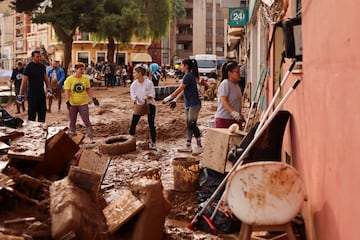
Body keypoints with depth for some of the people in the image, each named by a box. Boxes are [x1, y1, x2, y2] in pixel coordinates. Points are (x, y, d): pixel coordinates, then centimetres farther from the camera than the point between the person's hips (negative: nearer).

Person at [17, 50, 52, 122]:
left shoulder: (42, 66, 9)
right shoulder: (28, 67, -9)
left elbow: (46, 78, 18)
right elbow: (24, 82, -10)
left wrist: (49, 89, 9)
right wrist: (21, 95, -12)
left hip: (41, 93, 6)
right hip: (32, 94, -6)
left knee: (42, 112, 10)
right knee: (32, 114, -3)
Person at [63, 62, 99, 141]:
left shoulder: (86, 78, 2)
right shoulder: (69, 79, -6)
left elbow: (88, 90, 9)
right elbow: (67, 92, -10)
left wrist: (93, 98, 3)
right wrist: (67, 101, -21)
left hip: (83, 103, 1)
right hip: (73, 104, -1)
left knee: (87, 121, -3)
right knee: (72, 122, 9)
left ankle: (91, 138, 1)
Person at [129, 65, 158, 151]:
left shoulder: (149, 83, -16)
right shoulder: (134, 84, -7)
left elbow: (152, 94, -12)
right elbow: (133, 94, -11)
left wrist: (147, 97, -31)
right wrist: (135, 100, -32)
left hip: (149, 104, -3)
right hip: (139, 105, 3)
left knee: (151, 124, -4)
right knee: (133, 123, 2)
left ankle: (153, 144, 4)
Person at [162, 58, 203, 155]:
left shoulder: (188, 76, -14)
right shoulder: (189, 76, 16)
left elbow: (179, 89, -15)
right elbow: (182, 90, 17)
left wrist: (169, 97, -9)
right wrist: (175, 100, 13)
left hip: (194, 104, -10)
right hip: (189, 104, 10)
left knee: (192, 125, -9)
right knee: (189, 126, 12)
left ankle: (199, 146, -4)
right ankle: (188, 146, 17)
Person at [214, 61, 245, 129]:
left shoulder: (236, 85, 15)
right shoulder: (225, 84, -11)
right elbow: (223, 101, -19)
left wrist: (240, 116, 24)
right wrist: (233, 112, -31)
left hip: (235, 119, 8)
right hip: (224, 119, -8)